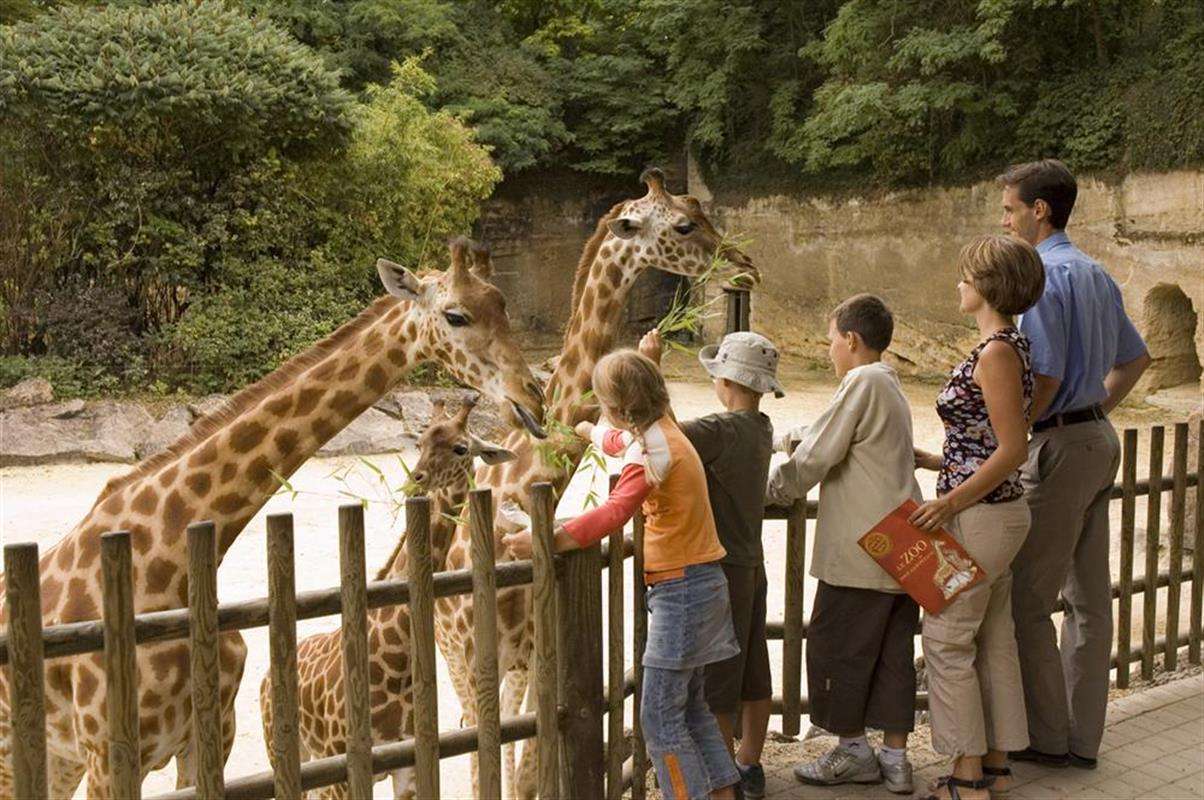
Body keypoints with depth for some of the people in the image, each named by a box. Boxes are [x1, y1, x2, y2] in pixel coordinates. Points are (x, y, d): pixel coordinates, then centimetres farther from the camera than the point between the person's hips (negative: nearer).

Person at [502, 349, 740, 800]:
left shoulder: (650, 449, -17)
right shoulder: (665, 429, 11)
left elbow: (613, 514, -33)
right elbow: (622, 440, 36)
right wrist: (589, 431, 55)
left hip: (680, 589, -10)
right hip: (703, 581, 10)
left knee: (660, 720, -4)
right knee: (690, 707, 19)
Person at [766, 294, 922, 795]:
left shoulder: (862, 383, -12)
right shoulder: (889, 385, 18)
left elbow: (815, 457, -12)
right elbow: (824, 436, 25)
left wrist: (770, 491, 0)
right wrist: (776, 438, 25)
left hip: (862, 547, -9)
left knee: (835, 645, 4)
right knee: (893, 651, 11)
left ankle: (854, 751, 13)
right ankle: (894, 757, 16)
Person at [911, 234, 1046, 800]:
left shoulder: (996, 352, -18)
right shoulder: (1011, 345, 11)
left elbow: (1012, 450, -22)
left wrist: (949, 503, -18)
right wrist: (931, 461, 17)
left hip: (979, 516, -10)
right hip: (1001, 510, 10)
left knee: (947, 639, -1)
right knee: (993, 640, 15)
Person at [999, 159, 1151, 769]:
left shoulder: (1045, 277, -16)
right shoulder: (1096, 274, 14)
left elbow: (1046, 379, -22)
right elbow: (1135, 359, 23)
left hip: (1061, 445, -10)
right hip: (1099, 439, 10)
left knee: (1027, 599, -1)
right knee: (1089, 598, 12)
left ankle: (1047, 736, 7)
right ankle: (1082, 738, 20)